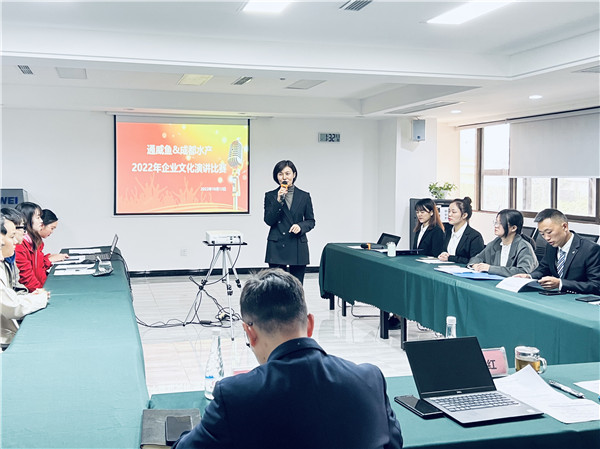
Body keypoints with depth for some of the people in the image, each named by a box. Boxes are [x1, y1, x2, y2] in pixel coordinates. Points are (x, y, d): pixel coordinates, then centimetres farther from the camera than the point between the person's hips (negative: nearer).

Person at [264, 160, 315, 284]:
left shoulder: (304, 196, 7)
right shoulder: (270, 196, 5)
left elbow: (311, 221, 11)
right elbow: (268, 220, -4)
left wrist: (300, 226, -9)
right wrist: (278, 201, -14)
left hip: (298, 247, 1)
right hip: (277, 247, -1)